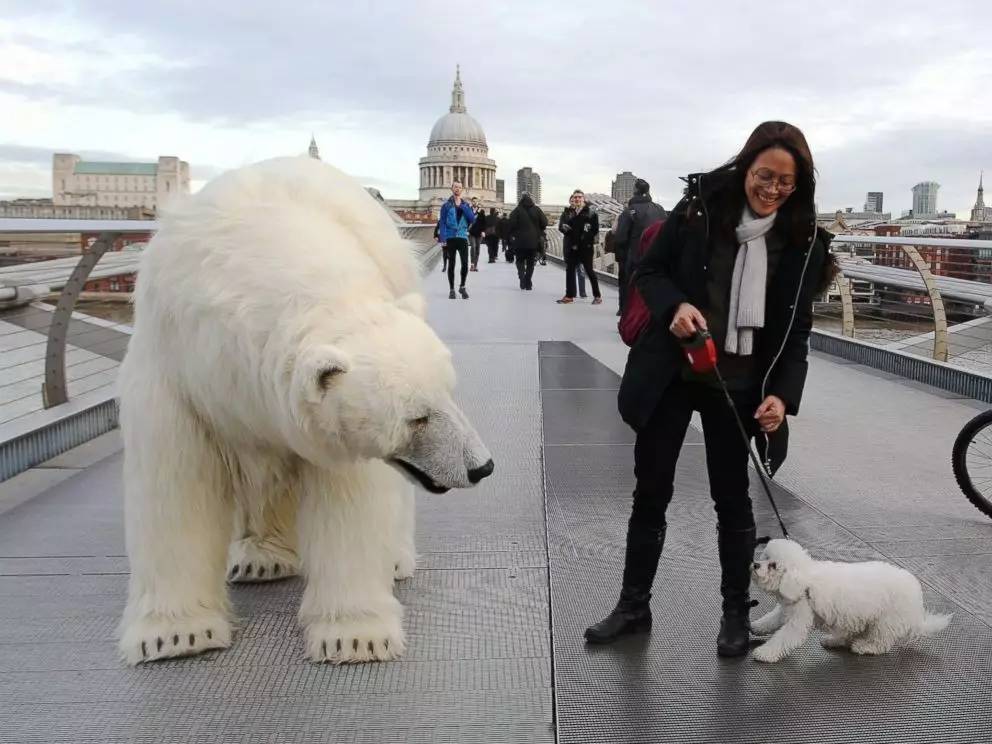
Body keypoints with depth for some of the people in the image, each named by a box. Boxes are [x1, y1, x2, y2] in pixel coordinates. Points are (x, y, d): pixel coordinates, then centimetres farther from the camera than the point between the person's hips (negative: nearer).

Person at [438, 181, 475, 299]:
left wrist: (463, 207, -8)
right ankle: (451, 290, 12)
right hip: (450, 238, -1)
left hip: (463, 237, 2)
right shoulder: (446, 205, 3)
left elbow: (472, 219, -2)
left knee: (465, 264, -7)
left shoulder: (466, 205, 11)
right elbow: (442, 223, -1)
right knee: (451, 264, 3)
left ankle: (462, 287, 13)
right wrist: (443, 239, -10)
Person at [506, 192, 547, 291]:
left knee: (520, 260, 12)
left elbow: (511, 224, -14)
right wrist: (539, 232, 12)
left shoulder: (517, 210, -8)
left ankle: (522, 278, -11)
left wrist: (512, 234, 3)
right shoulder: (536, 209, 0)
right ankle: (528, 283, 9)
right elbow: (544, 222, -2)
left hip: (520, 241, -2)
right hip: (534, 241, 2)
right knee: (530, 262, 12)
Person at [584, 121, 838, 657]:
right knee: (650, 492, 9)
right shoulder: (700, 207, -7)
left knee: (732, 498, 10)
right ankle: (633, 605, 25)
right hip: (671, 374, 0)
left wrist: (783, 393, -14)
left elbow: (796, 328, -1)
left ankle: (736, 612, 28)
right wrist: (674, 306, -20)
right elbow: (649, 271, 1)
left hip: (739, 386, 0)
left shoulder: (802, 241, -4)